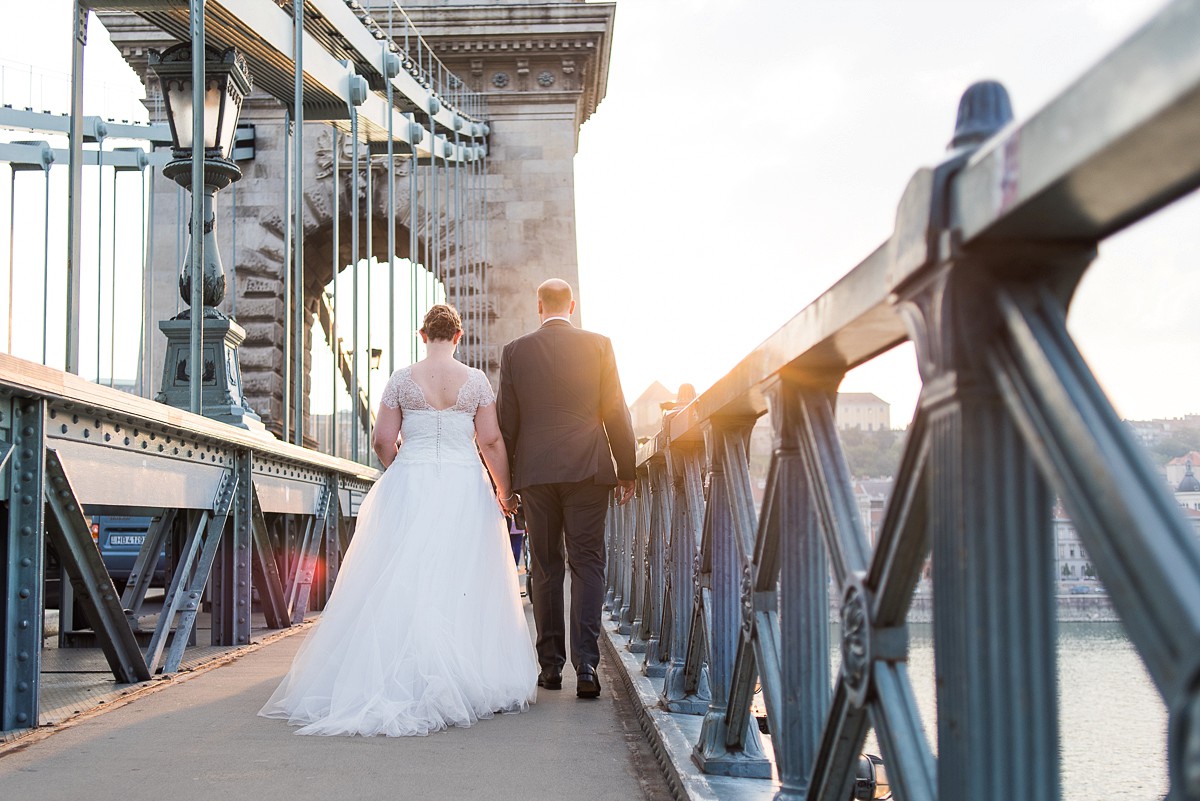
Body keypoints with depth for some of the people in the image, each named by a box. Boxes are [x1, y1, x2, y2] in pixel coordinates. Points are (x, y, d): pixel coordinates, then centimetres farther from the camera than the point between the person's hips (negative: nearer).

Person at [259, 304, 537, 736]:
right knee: (463, 583, 3)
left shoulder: (402, 379, 1)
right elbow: (491, 441, 0)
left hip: (409, 487, 0)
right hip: (464, 488, 0)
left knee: (402, 582, 2)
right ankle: (466, 680, 3)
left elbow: (383, 441, 2)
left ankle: (402, 678, -1)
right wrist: (506, 491, 12)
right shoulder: (475, 380, 0)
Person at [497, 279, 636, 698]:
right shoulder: (598, 345, 2)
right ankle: (586, 665, -9)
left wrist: (505, 479, 15)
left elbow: (506, 422, 7)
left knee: (545, 567, 9)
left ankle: (550, 664, 11)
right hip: (588, 470, -1)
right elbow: (616, 412, 1)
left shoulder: (514, 351, 5)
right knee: (587, 563, 0)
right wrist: (626, 471, 9)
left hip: (535, 471, 1)